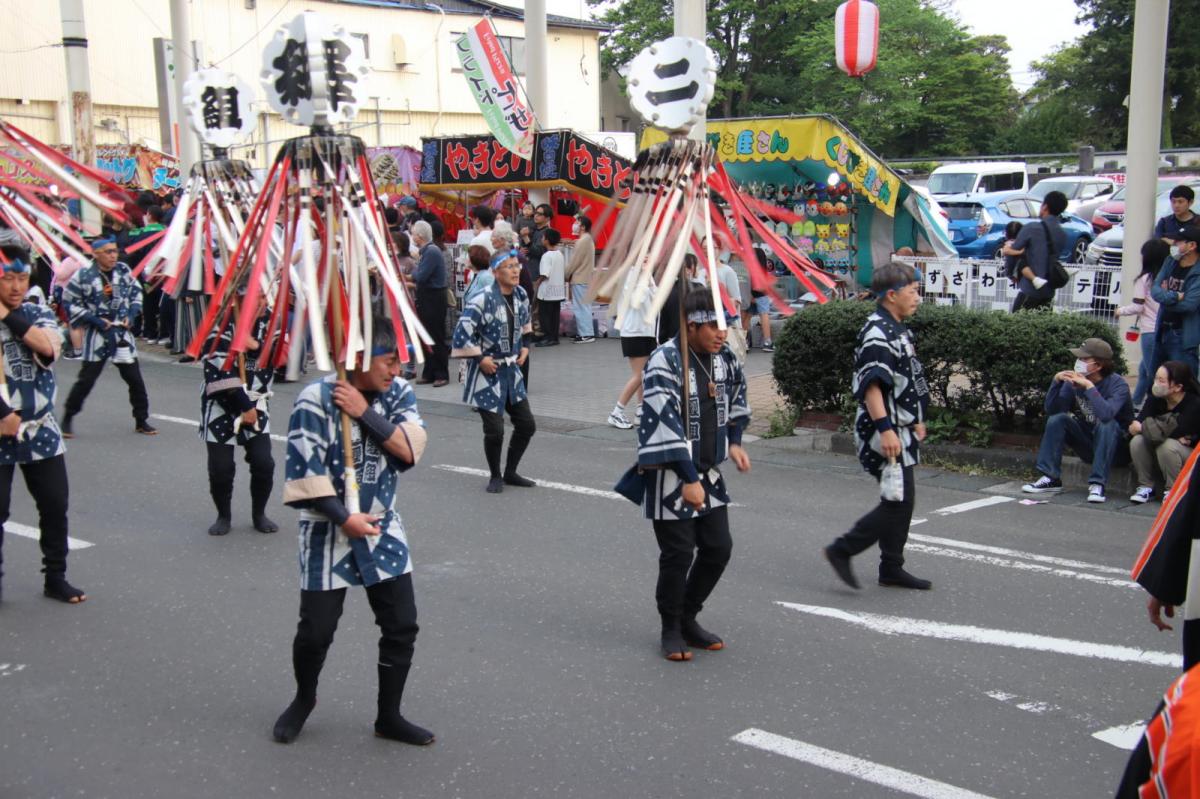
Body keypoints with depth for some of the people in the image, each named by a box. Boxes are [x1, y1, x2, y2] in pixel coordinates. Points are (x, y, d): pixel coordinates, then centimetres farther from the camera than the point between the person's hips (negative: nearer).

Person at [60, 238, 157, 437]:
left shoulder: (124, 270, -1)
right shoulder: (83, 276, -12)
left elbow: (136, 291, 15)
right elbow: (70, 303, -6)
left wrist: (132, 313, 1)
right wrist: (94, 319, -13)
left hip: (122, 332, 4)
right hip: (97, 334, -4)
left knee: (135, 378, 5)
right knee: (86, 379, 0)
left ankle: (141, 420, 18)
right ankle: (67, 418, 16)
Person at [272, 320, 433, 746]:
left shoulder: (399, 394, -2)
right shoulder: (315, 400, -16)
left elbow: (411, 449, -14)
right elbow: (305, 471, -17)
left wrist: (364, 412, -21)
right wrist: (344, 519, -17)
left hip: (382, 528, 4)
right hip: (328, 528, -4)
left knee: (402, 626, 4)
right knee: (316, 630, 4)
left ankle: (389, 716, 22)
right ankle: (304, 700, 34)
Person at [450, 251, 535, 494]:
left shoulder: (521, 295, 3)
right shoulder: (482, 299, -20)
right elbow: (462, 332, -21)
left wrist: (525, 347, 12)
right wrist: (479, 358, -17)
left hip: (511, 370, 7)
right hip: (487, 372, -7)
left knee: (526, 424, 8)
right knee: (494, 430, -6)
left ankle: (510, 472, 26)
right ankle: (495, 477, 18)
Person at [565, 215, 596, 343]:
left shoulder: (582, 241, -16)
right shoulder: (588, 239, 15)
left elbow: (574, 261, -16)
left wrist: (565, 275, -6)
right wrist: (569, 275, 16)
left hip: (579, 279, -10)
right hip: (585, 278, 10)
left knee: (581, 307, -7)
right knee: (584, 307, 13)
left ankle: (586, 334, -6)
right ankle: (586, 332, 17)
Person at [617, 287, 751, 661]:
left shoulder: (724, 358, 3)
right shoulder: (665, 363, -19)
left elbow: (736, 401, 22)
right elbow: (665, 424, -24)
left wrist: (734, 442, 7)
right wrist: (688, 480, -25)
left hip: (709, 473, 7)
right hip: (670, 475, -7)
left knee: (719, 547, 9)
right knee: (678, 554, -2)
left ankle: (688, 617, 29)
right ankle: (671, 629, 19)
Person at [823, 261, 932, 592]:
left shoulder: (898, 330, 15)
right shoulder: (877, 333, -17)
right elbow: (872, 385, -26)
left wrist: (916, 421, 29)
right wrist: (885, 429, -33)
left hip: (901, 431, 10)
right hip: (886, 434, -10)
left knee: (901, 501, 13)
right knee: (899, 500, -10)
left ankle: (891, 568, 23)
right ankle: (842, 550, 0)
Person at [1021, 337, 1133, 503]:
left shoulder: (1117, 384, -21)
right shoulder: (1074, 380, -8)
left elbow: (1106, 414, -40)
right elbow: (1051, 410, -13)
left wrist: (1089, 386, -37)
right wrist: (1056, 382, -24)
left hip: (1115, 444, -4)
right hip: (1086, 443, 4)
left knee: (1107, 424, -33)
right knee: (1057, 419, -15)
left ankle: (1097, 484, -29)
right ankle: (1050, 478, -16)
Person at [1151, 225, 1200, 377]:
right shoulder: (1170, 262, 7)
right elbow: (1155, 290, -2)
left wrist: (1166, 297, -7)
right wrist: (1174, 296, -21)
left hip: (1184, 336, -8)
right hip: (1162, 331, 8)